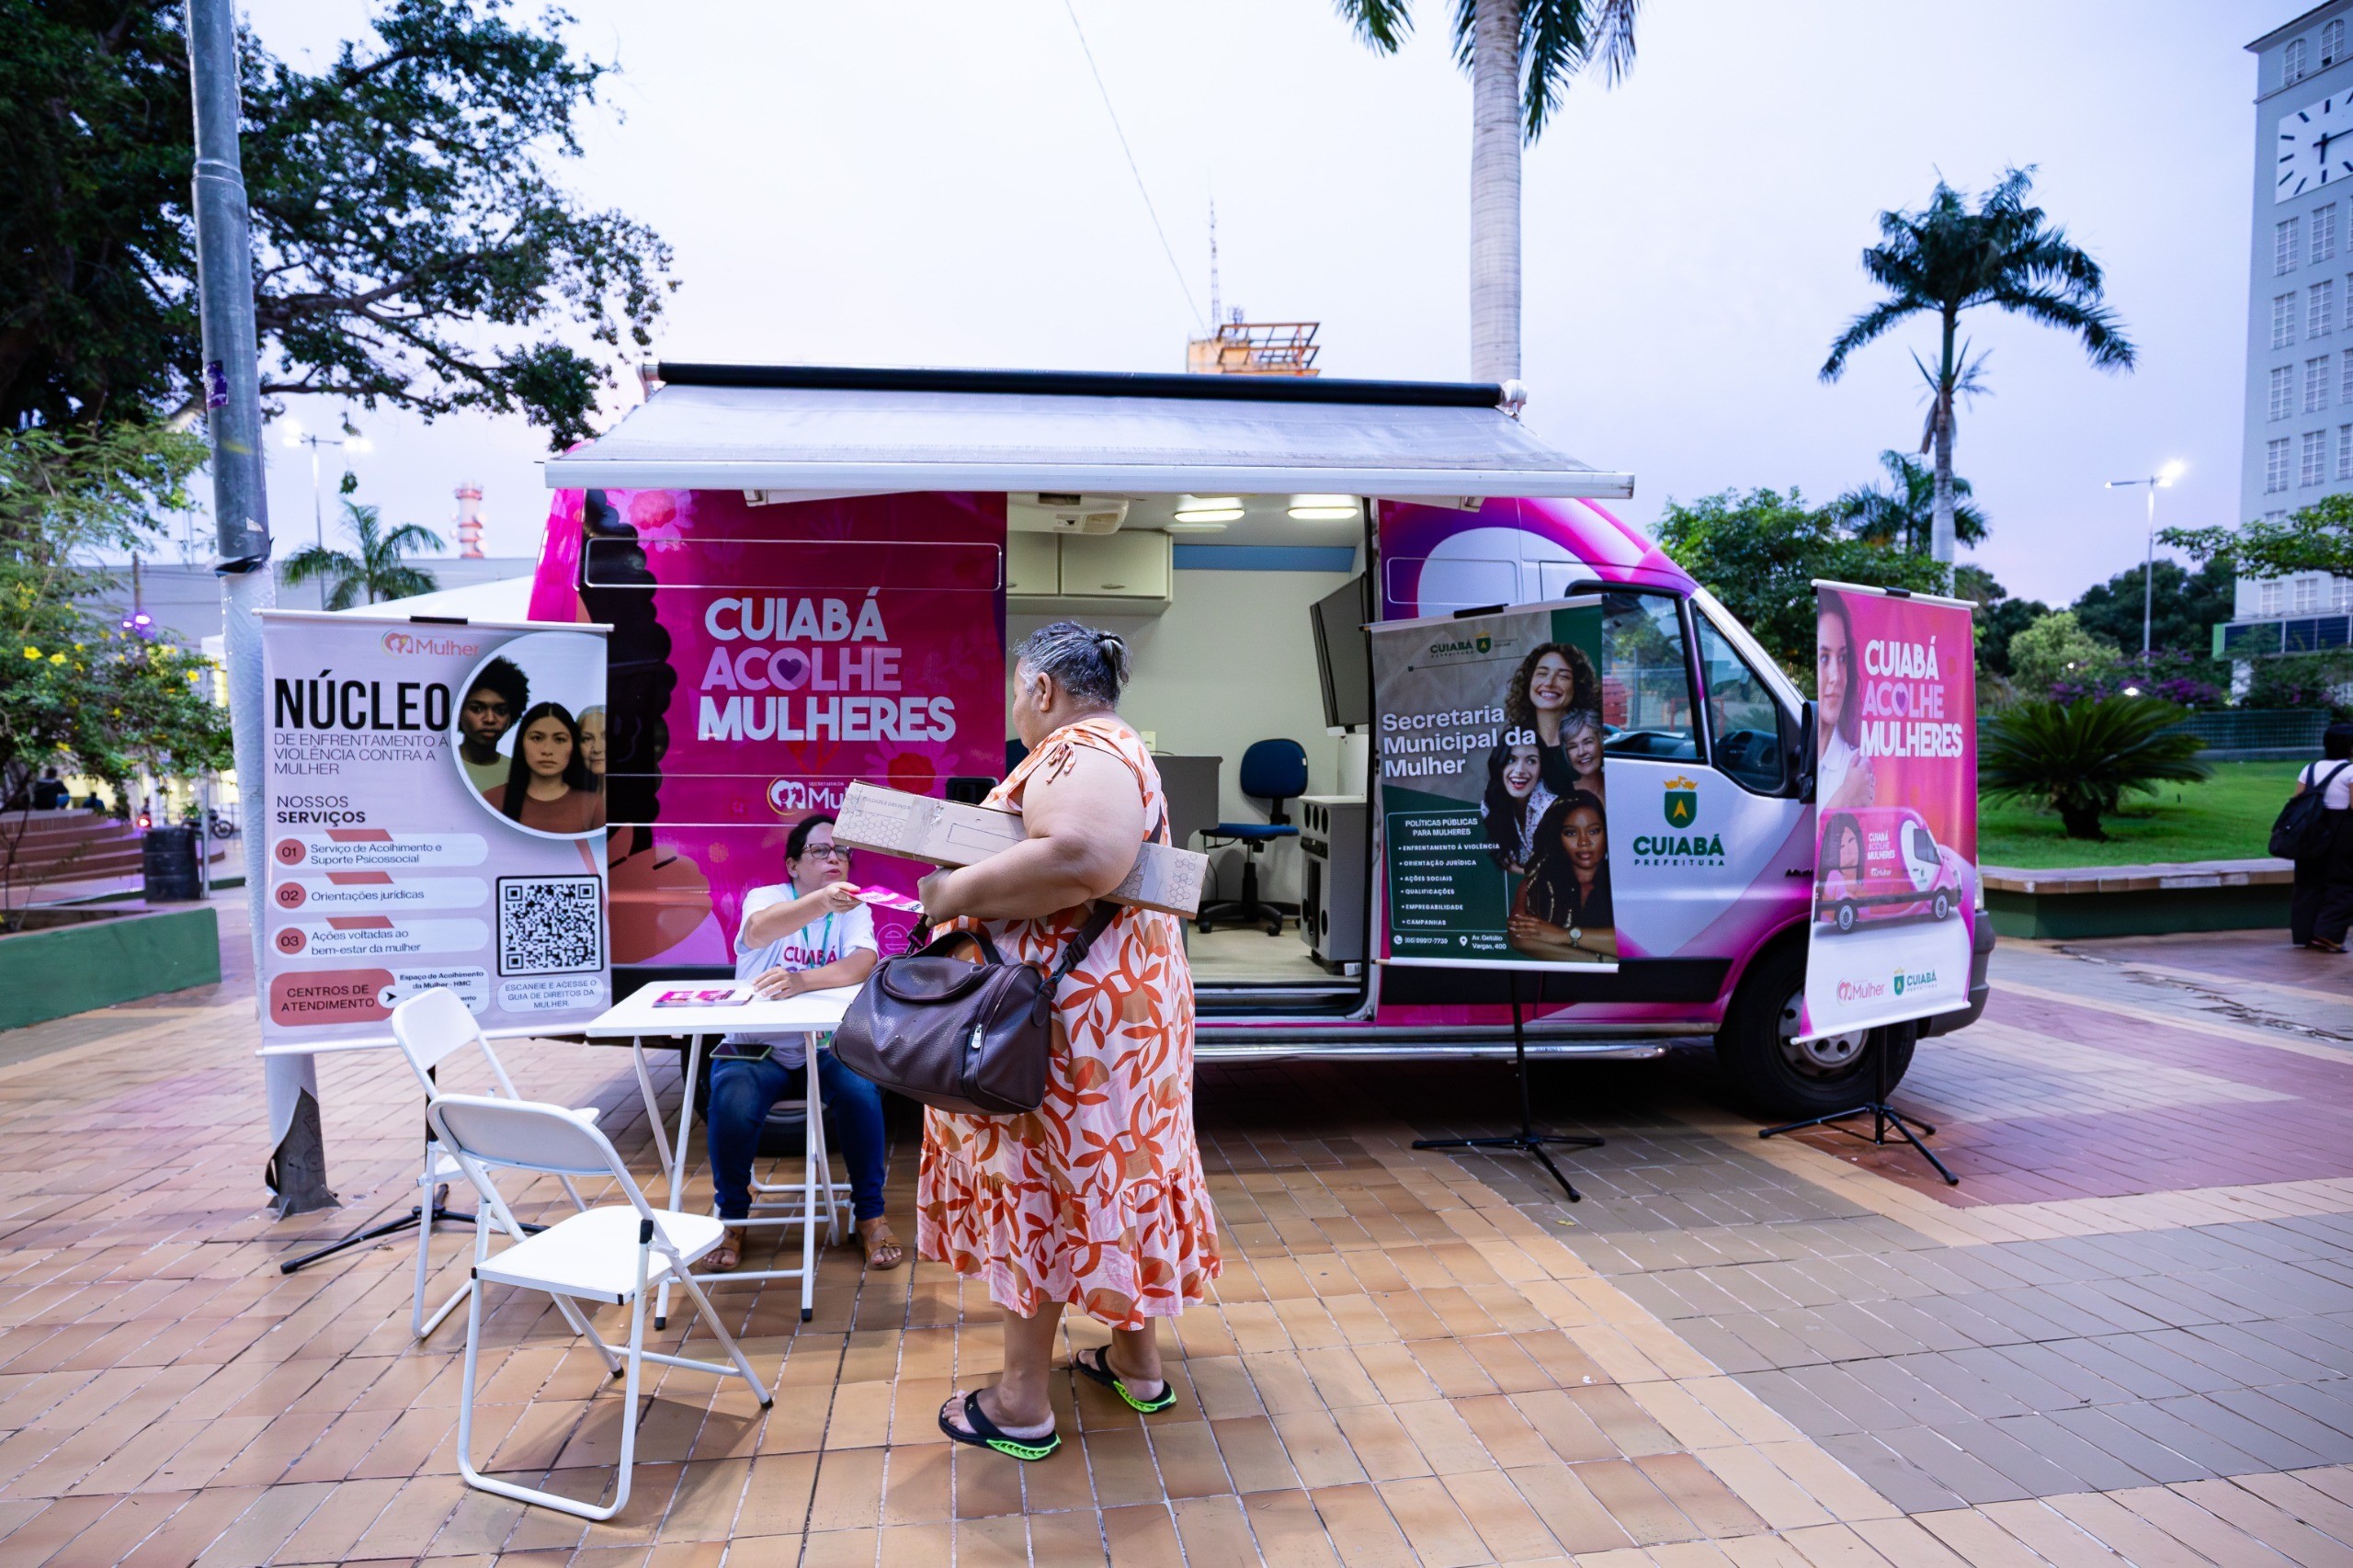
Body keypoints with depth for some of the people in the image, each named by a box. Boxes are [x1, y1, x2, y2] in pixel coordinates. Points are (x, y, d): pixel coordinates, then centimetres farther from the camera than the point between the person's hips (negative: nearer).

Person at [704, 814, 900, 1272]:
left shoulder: (853, 908, -1)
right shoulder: (765, 896, -7)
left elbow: (863, 964, -22)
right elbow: (759, 929, -34)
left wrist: (802, 980, -42)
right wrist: (822, 901, -55)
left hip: (827, 1047, 1)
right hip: (755, 1046, -1)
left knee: (861, 1093, -28)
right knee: (732, 1104, -29)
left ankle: (870, 1214, -6)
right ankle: (732, 1217, -2)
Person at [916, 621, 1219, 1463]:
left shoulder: (1079, 753, -17)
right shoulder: (1119, 750, 17)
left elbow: (1081, 858, -36)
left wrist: (959, 893, -25)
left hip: (1069, 1008, -10)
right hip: (1124, 994, 10)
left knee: (1035, 1180, 0)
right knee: (1103, 1174, 18)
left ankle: (1021, 1402, 13)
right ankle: (1136, 1360, 31)